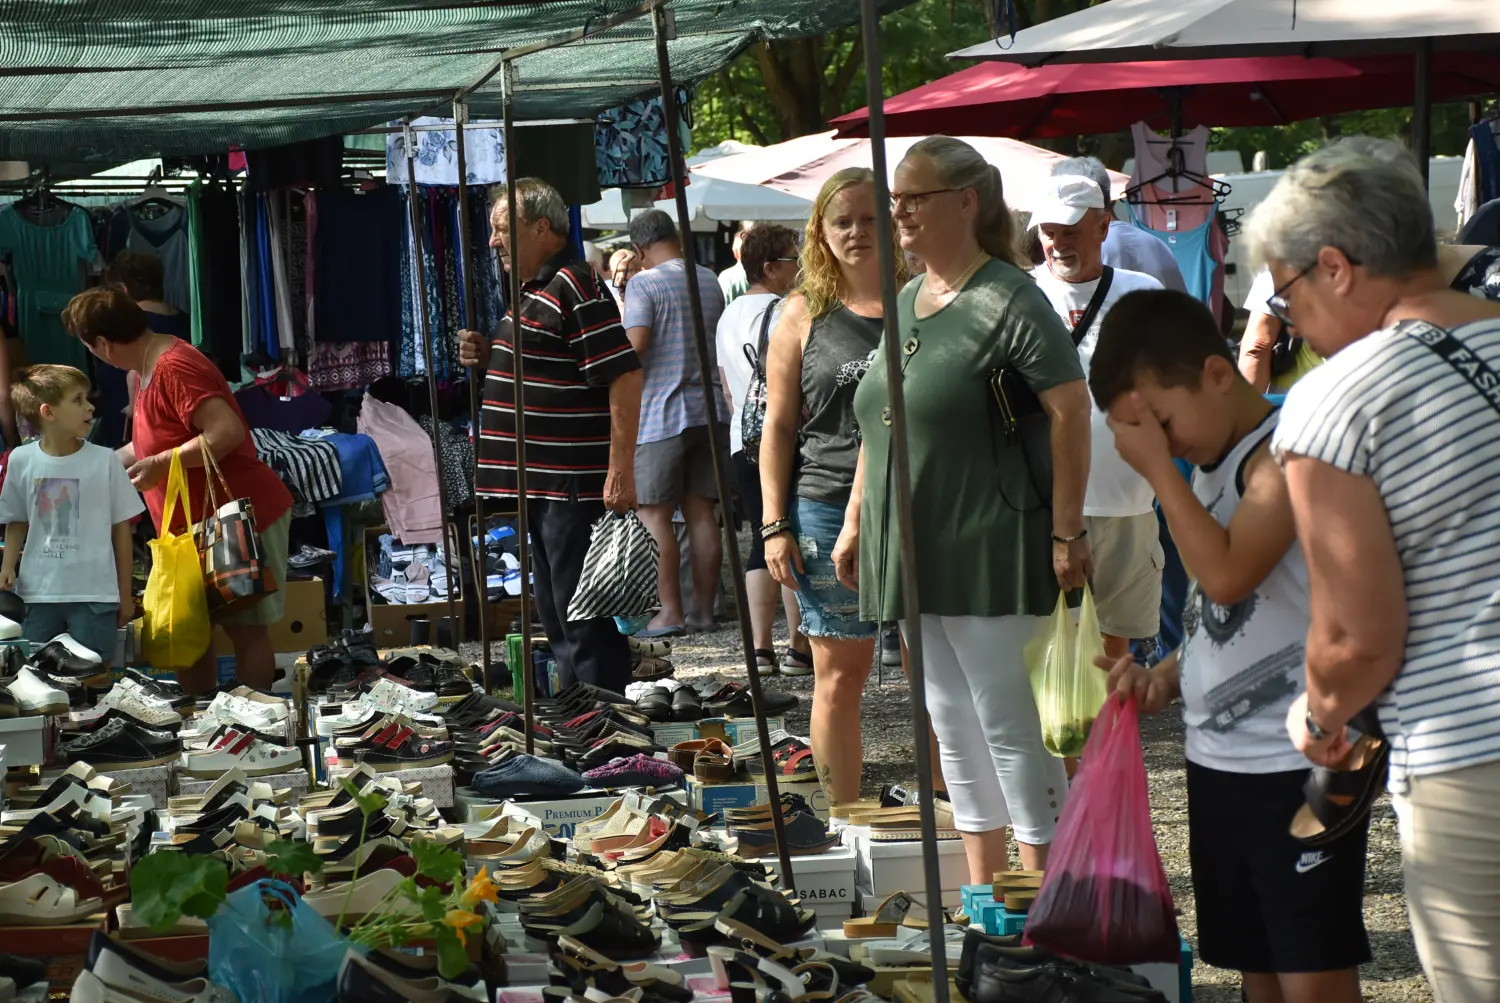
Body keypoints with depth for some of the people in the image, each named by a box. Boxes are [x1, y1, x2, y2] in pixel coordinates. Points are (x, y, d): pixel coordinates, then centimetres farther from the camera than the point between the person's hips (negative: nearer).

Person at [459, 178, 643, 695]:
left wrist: (621, 470, -25)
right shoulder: (532, 290, 17)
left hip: (575, 488, -11)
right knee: (557, 618, 16)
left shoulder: (574, 287, -15)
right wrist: (487, 358, 10)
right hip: (540, 484, 11)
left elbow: (624, 376, -21)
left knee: (584, 620, -6)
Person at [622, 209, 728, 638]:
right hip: (710, 408, 6)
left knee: (654, 514, -1)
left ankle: (670, 612, -4)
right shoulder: (709, 281, 10)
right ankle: (704, 609, 10)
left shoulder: (644, 284, -9)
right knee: (701, 511, 9)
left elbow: (634, 345, -19)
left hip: (661, 413, -6)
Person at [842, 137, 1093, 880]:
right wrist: (856, 522, 18)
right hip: (913, 553, 9)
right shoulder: (905, 304, 14)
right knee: (950, 721, 13)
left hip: (987, 552, -8)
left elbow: (1070, 411, -16)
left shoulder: (1007, 301, -11)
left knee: (1006, 721, -6)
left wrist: (1066, 533, -19)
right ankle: (984, 888, 22)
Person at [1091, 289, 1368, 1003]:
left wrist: (1157, 468, -18)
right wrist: (1164, 678, 5)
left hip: (1299, 763, -9)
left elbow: (1227, 574, -26)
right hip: (1218, 760, 9)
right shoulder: (1208, 468, 14)